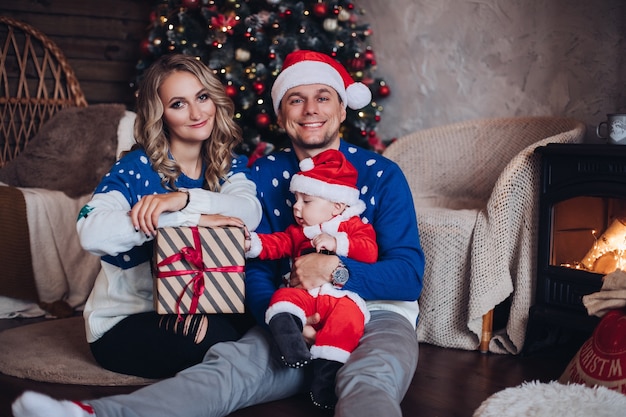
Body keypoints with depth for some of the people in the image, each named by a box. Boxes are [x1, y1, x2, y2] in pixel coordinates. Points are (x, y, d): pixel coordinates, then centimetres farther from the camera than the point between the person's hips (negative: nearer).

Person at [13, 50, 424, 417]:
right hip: (295, 318, 1)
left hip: (378, 313, -1)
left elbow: (409, 274, -4)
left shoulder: (382, 174, 3)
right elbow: (256, 269, 4)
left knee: (368, 380, -37)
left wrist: (337, 269, -22)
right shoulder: (264, 174, 10)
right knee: (227, 364, -29)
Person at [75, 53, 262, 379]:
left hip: (192, 310, 5)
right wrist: (193, 218, -31)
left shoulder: (230, 166, 4)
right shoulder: (138, 166, -10)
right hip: (124, 322, -4)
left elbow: (250, 212, -20)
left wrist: (184, 199, -35)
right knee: (220, 339, -31)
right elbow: (91, 232, -30)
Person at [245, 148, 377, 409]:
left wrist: (337, 243, -15)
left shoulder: (355, 226, 10)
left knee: (348, 314, -35)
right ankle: (293, 348, -45)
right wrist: (254, 244, -6)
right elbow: (277, 243, 12)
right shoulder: (298, 231, 26)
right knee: (282, 298, -26)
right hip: (303, 294, 4)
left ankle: (327, 368, -38)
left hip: (342, 296, -4)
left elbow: (370, 252, -7)